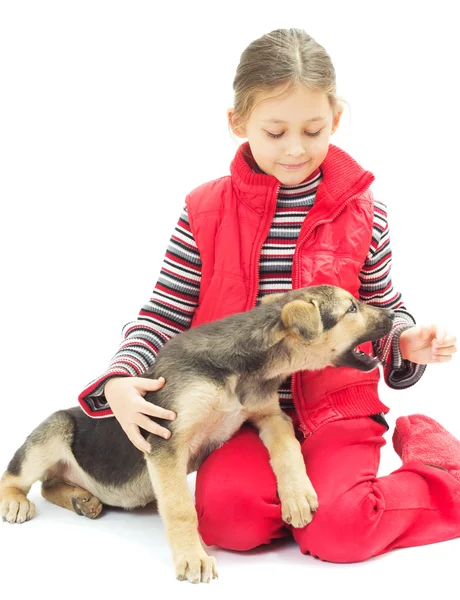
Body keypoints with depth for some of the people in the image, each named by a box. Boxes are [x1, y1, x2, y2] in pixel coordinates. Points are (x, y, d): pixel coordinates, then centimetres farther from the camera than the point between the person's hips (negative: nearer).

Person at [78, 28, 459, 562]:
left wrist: (407, 341, -11)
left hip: (337, 408, 0)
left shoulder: (362, 213, 0)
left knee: (338, 532, -22)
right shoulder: (206, 212, -3)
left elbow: (381, 310, 12)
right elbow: (163, 314, -1)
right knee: (226, 515, -25)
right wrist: (121, 378, -18)